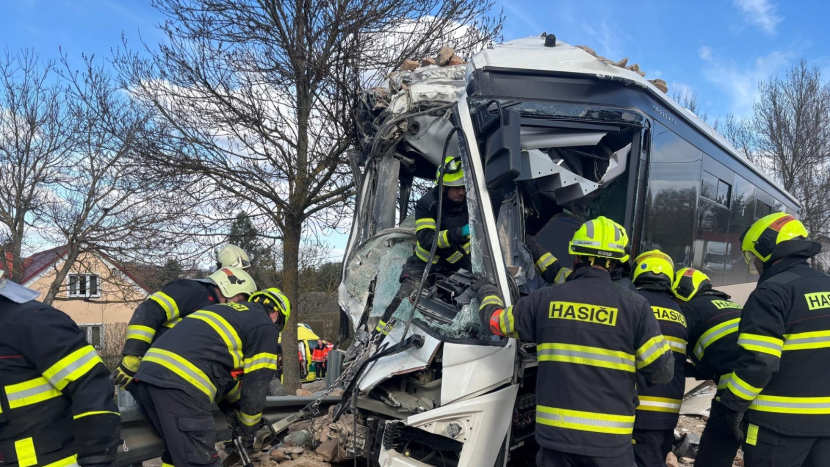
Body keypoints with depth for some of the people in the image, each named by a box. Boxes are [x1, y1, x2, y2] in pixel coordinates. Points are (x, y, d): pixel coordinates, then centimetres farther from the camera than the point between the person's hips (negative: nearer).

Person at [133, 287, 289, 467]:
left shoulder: (226, 311, 32)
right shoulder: (265, 326, 8)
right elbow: (256, 384, 7)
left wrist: (235, 410, 44)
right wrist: (247, 430, 22)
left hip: (149, 374, 9)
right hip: (180, 384, -9)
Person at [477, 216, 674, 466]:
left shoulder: (545, 299, -2)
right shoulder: (634, 306, -8)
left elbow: (495, 321, 11)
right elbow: (662, 371, -5)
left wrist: (489, 294, 33)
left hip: (555, 432, 2)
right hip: (609, 439, -1)